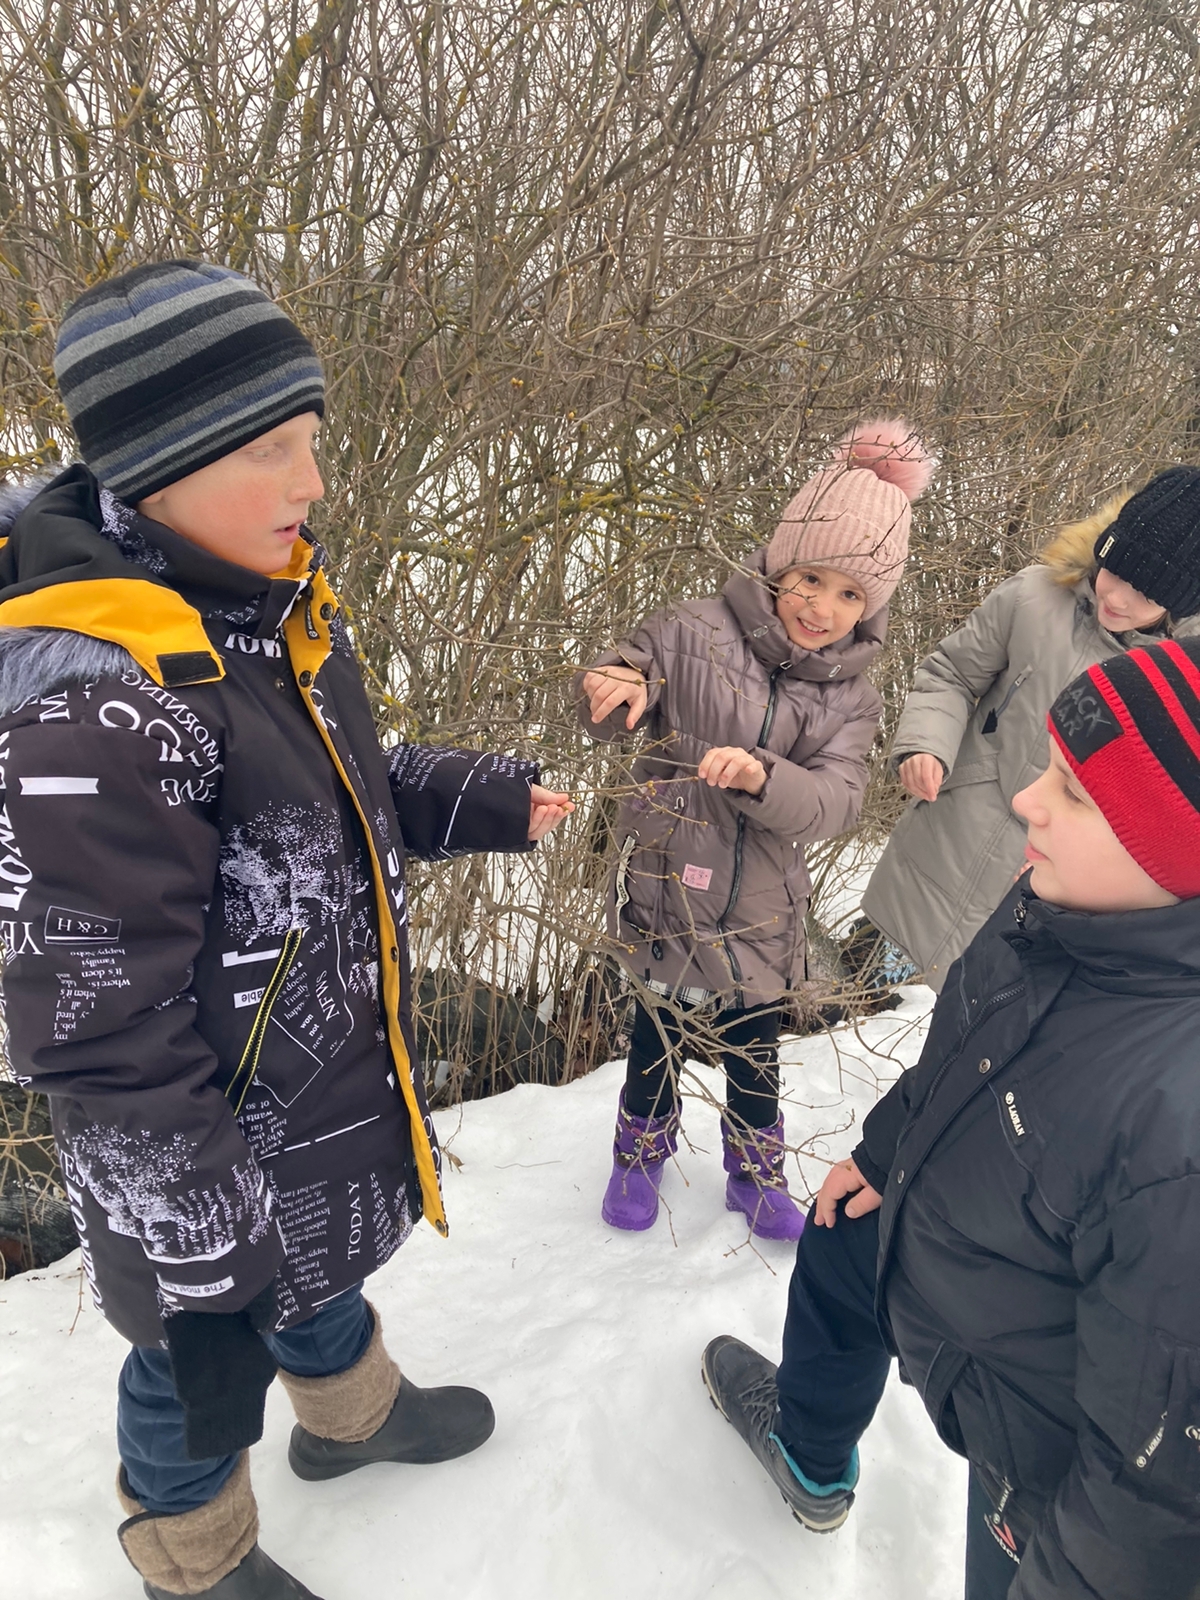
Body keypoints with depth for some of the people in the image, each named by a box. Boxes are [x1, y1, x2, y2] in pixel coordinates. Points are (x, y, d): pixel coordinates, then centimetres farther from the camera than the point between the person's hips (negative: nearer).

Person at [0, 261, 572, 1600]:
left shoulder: (270, 597, -5)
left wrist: (482, 802, -2)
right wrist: (201, 1240, -19)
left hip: (336, 1075, 8)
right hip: (215, 1149, -7)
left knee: (328, 1266, 33)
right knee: (209, 1355, 22)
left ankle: (348, 1412, 64)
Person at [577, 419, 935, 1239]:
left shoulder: (850, 697, -1)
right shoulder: (697, 630, -11)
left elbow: (836, 800, -16)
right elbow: (612, 711, -6)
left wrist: (760, 777, -36)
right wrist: (622, 687, -31)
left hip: (761, 914, 2)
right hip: (666, 888, -2)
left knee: (756, 1051, 19)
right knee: (660, 1033, 17)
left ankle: (757, 1172, 47)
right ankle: (644, 1150, 46)